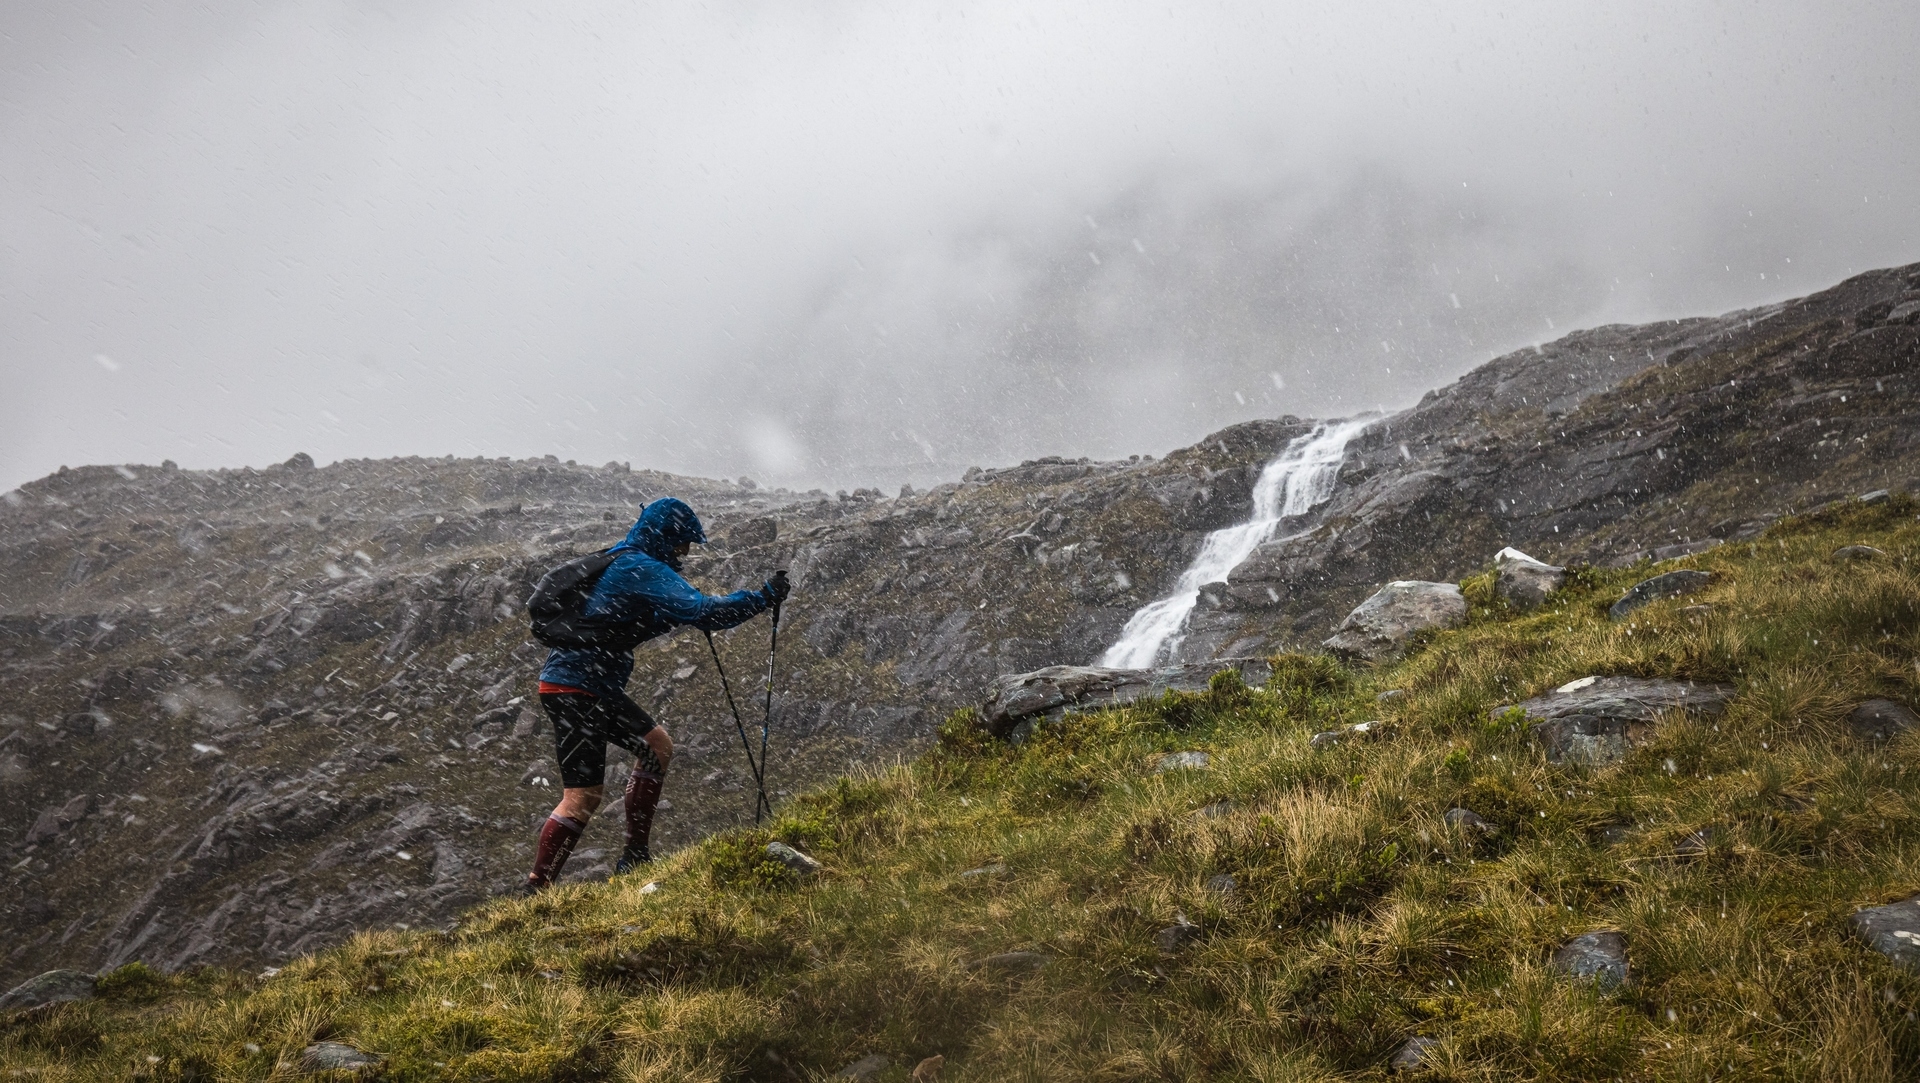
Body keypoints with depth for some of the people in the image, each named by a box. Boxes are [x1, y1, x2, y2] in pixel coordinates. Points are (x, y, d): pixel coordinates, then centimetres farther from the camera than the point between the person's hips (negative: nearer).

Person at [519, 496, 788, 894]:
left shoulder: (620, 563, 17)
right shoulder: (643, 569, -14)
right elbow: (704, 612, -22)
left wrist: (681, 617, 17)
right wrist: (764, 597, -13)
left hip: (596, 688, 10)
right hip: (574, 688, -10)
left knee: (657, 746, 14)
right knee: (583, 796, -8)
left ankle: (635, 856, 16)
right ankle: (534, 889, -5)